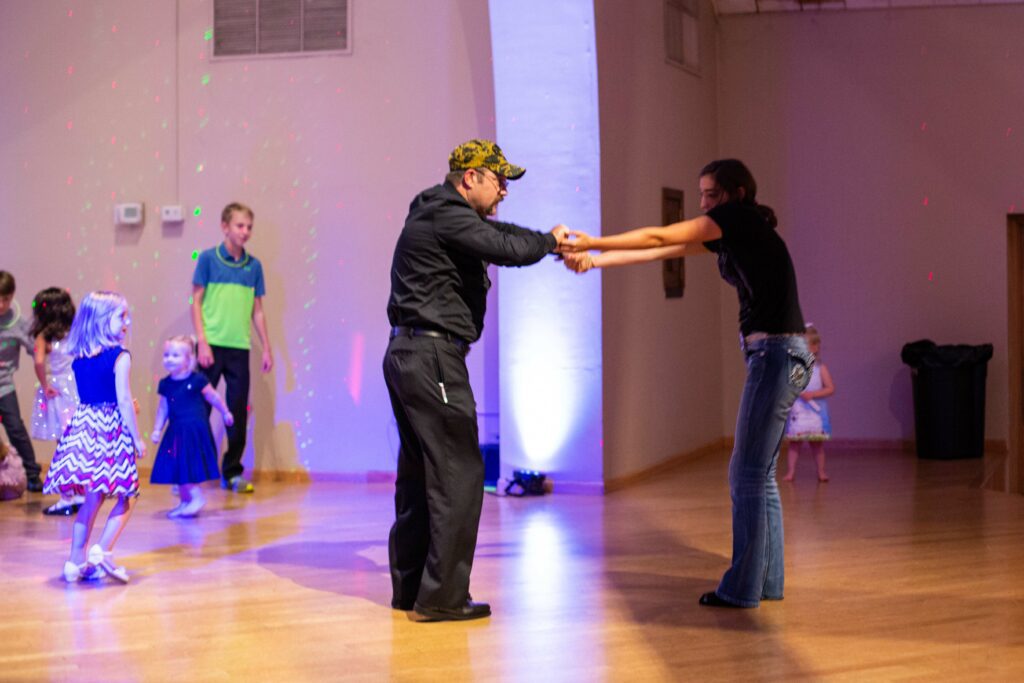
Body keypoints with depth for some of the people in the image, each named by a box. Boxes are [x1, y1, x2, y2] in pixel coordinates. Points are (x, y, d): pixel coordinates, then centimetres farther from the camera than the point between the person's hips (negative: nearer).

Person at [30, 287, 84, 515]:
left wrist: (45, 385, -13)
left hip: (57, 392, -4)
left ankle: (67, 500, 5)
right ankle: (80, 495, 20)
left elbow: (39, 361, -25)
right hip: (79, 391, 4)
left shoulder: (44, 337, -8)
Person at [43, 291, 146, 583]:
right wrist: (137, 439, -6)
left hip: (82, 426, 6)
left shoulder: (79, 358, 9)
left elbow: (88, 396, 14)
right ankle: (101, 551, -9)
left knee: (92, 497, 14)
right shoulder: (120, 357, -10)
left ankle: (77, 562, 14)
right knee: (126, 497, 6)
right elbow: (124, 401, -13)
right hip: (110, 428, -6)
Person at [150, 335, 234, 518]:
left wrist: (225, 413, 15)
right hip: (176, 432, 5)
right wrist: (157, 429, 10)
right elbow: (163, 408, 13)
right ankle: (185, 502, 19)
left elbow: (213, 397, 4)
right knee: (177, 467, 8)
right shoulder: (165, 384, 4)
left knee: (189, 467, -10)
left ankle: (197, 498, 1)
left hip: (195, 429, -5)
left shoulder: (197, 380, -9)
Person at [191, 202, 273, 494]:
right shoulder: (208, 258, 0)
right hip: (212, 345, -4)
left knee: (238, 412, 5)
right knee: (200, 407, -1)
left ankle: (232, 472, 16)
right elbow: (196, 301, -1)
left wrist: (266, 348, 11)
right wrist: (202, 342, -9)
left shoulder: (253, 265, 10)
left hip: (239, 348, 4)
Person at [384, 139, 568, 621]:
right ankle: (441, 597, -3)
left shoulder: (440, 215, 18)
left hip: (406, 355, 11)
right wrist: (549, 241, -2)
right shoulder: (448, 217, -13)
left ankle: (409, 588, 20)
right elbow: (509, 249, -22)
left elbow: (499, 233, 23)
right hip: (432, 356, -11)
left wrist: (556, 243, 11)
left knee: (419, 473, 14)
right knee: (458, 474, -6)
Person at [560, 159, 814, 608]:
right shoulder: (729, 233, 17)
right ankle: (767, 581, 19)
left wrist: (592, 243, -2)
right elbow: (662, 250, 17)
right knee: (758, 474, 12)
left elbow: (658, 238, -7)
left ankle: (742, 588, -1)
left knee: (748, 473, -6)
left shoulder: (743, 219, -9)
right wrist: (595, 261, 10)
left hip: (778, 353, -10)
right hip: (769, 354, 10)